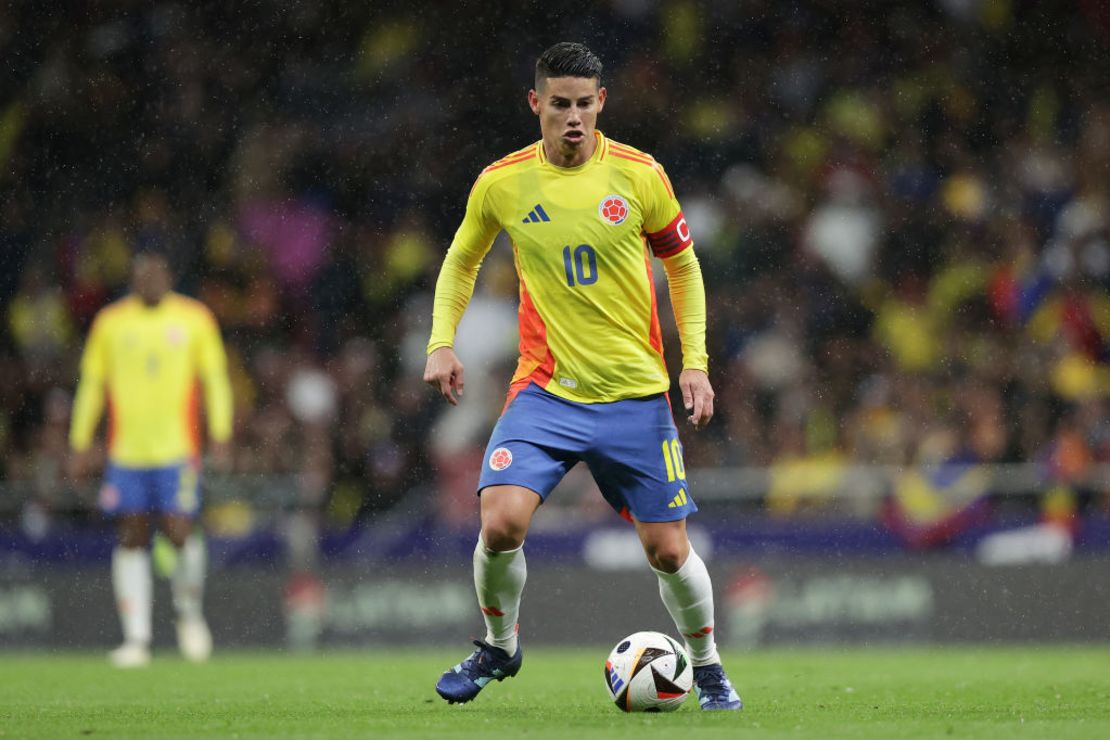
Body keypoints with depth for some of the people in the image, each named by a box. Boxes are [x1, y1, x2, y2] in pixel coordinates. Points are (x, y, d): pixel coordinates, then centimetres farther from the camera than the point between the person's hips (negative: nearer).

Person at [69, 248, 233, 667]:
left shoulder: (195, 319, 5)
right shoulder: (110, 322, 8)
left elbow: (215, 378, 8)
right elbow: (91, 383, 13)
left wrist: (220, 436, -1)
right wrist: (80, 443, 9)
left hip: (177, 448, -2)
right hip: (126, 451, 2)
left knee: (180, 533, -11)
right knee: (132, 541, 0)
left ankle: (188, 611, 16)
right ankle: (136, 637, 2)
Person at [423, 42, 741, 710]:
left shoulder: (640, 176, -4)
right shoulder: (500, 184, -3)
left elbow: (683, 265, 9)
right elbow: (462, 262, 16)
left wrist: (695, 363, 2)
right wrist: (442, 343, 3)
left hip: (635, 393, 0)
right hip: (544, 391, 0)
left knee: (668, 549, 1)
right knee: (502, 524, -20)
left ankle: (708, 668, 27)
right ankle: (499, 647, 8)